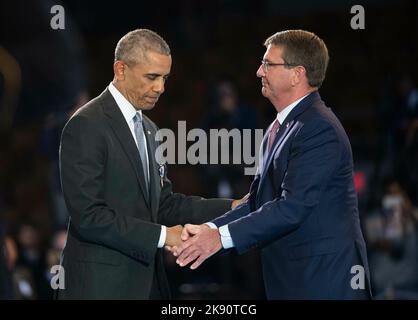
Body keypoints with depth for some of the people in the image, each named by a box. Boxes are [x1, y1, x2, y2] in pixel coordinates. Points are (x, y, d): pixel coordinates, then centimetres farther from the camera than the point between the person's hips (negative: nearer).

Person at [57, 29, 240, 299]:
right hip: (102, 285, -8)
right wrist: (162, 235, -19)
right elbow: (88, 216, -19)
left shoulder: (147, 129, 16)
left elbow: (163, 204, 15)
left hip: (146, 282, 8)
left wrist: (232, 208, 4)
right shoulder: (87, 125, -12)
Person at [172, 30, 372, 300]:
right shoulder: (278, 129, 15)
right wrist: (209, 228, -2)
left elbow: (292, 206, -22)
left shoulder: (320, 129, -16)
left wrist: (222, 236, -23)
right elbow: (258, 201, 14)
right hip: (290, 278, 9)